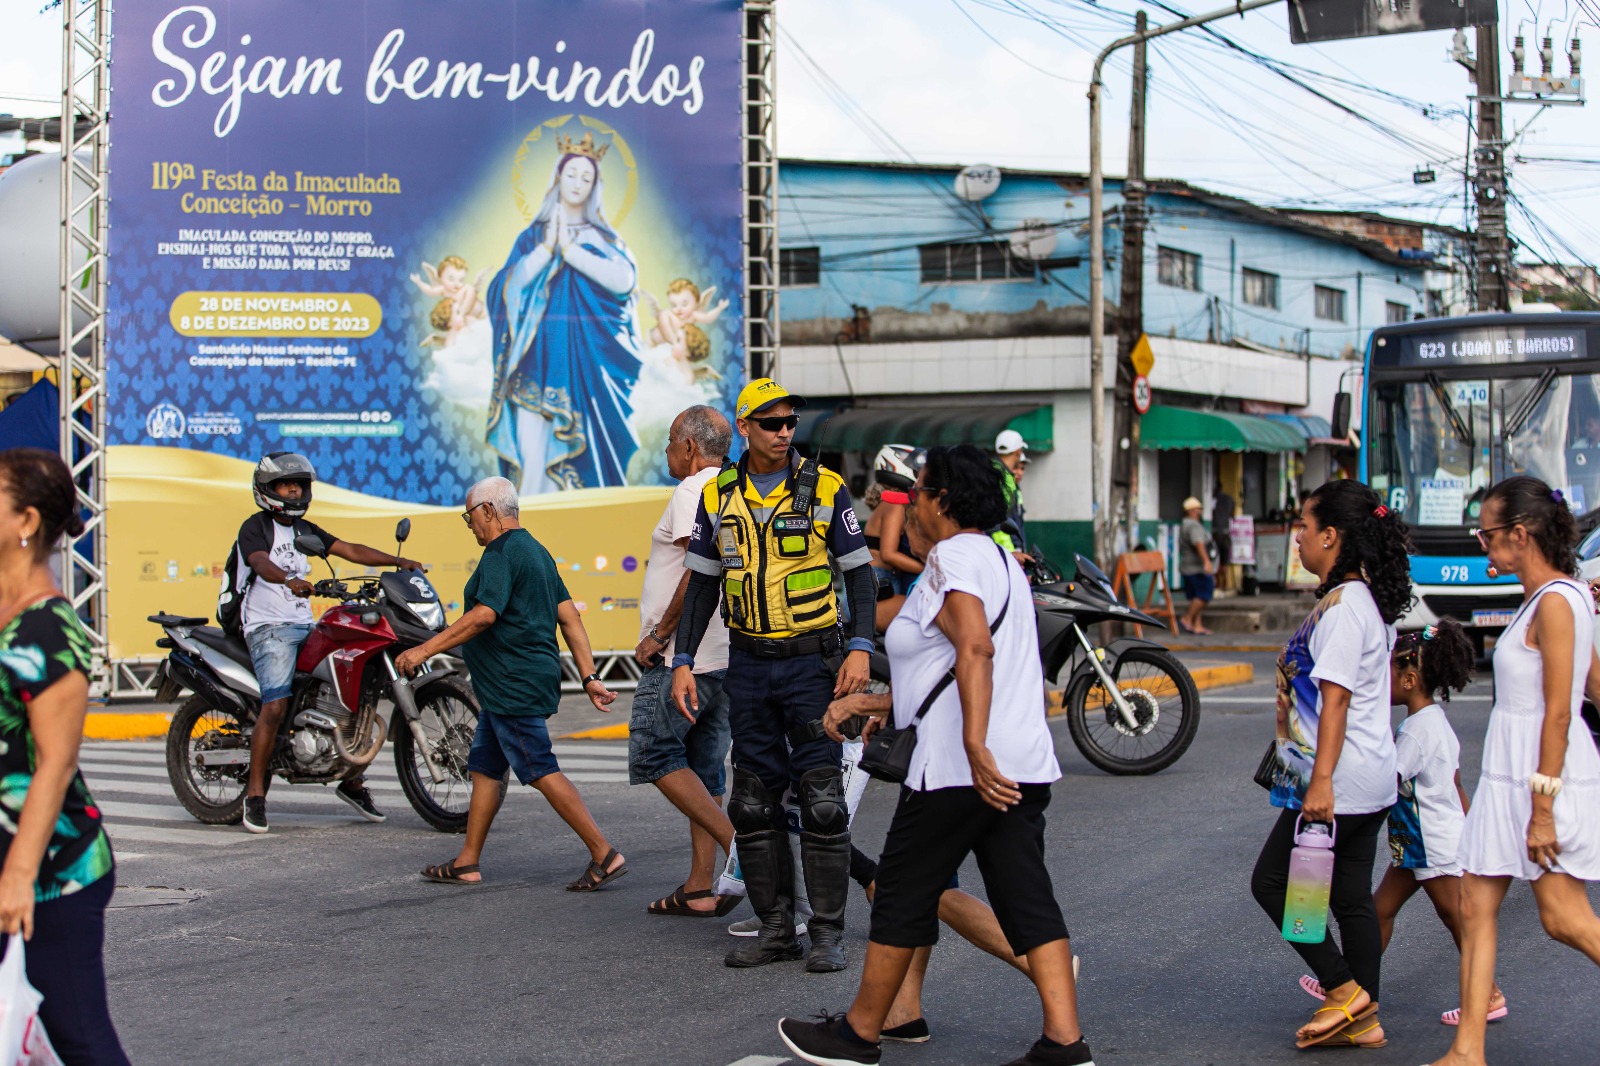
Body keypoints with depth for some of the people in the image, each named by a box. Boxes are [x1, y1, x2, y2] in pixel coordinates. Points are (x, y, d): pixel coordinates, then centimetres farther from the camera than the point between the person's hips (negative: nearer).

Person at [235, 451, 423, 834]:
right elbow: (261, 563, -25)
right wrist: (289, 580, -46)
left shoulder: (303, 529, 19)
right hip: (269, 628, -8)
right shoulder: (255, 527, -4)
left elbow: (349, 550, 12)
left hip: (305, 626, 8)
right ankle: (255, 795, -17)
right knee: (275, 705, -25)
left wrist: (399, 561, 1)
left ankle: (353, 781, 15)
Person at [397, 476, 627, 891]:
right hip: (504, 687, 11)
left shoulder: (501, 553, -13)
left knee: (542, 772, -11)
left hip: (514, 685, -11)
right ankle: (467, 863, 21)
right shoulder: (536, 552, 18)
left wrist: (425, 649, -24)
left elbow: (484, 615, -25)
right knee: (483, 768, 15)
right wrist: (589, 677, 13)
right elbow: (570, 617, 15)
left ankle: (604, 855, -12)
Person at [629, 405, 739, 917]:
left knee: (655, 755, -4)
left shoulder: (692, 492, -12)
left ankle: (738, 841, -13)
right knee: (703, 769, 10)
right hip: (725, 658, 9)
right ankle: (700, 888, 11)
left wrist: (657, 635, -15)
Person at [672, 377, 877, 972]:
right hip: (748, 665, 4)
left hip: (812, 661, -4)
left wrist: (861, 648, -15)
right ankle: (775, 928, 15)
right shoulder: (718, 496, 6)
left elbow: (859, 572, -2)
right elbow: (702, 585, 11)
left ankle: (827, 932, 3)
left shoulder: (824, 488, -4)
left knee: (821, 801, -5)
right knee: (754, 803, 6)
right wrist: (683, 662, 4)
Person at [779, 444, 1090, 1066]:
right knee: (1027, 900, 5)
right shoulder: (998, 559, 22)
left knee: (903, 894, 3)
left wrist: (976, 745, -35)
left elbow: (975, 647, -27)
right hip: (1023, 767, 9)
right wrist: (884, 704, 35)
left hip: (962, 765, -9)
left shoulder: (953, 557, -10)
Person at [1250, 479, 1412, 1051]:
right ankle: (1363, 1019, 16)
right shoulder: (1369, 600, 13)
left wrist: (1321, 782, -25)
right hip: (1371, 781, 10)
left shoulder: (1341, 606, -18)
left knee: (1272, 880, 0)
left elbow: (1335, 698, -23)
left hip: (1340, 779, -10)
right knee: (1353, 898, 12)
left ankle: (1344, 990, 2)